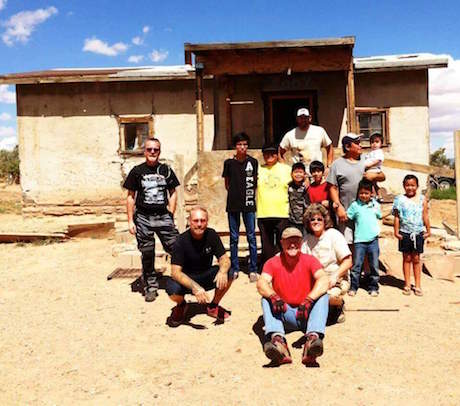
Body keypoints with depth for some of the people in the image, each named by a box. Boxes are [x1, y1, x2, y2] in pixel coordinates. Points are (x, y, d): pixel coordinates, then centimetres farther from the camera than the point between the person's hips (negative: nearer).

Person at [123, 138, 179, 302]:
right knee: (147, 254, 5)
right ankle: (151, 287, 17)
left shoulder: (166, 170, 8)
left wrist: (170, 214, 2)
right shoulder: (137, 171, 4)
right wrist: (130, 220, 0)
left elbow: (173, 193, 12)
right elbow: (130, 196, 6)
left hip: (163, 216, 1)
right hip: (143, 217, -1)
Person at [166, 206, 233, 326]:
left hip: (206, 277, 3)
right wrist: (194, 287, -42)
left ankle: (213, 306, 3)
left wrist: (223, 271, -34)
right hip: (187, 280, -3)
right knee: (172, 289, -35)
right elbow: (175, 271, -26)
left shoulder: (212, 235, -10)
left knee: (229, 273, -23)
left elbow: (224, 259, -9)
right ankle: (181, 305, 5)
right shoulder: (182, 241, -20)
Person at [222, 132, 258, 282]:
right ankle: (234, 269, 16)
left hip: (249, 204, -1)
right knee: (233, 237, 7)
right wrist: (236, 192, 3)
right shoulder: (229, 163, 3)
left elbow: (255, 182, 11)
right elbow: (227, 184, 12)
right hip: (233, 204, 1)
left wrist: (251, 193, 0)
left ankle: (253, 269, 8)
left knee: (251, 237, 0)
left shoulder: (253, 162, 3)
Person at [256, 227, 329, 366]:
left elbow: (324, 280, -22)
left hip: (307, 314, -1)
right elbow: (261, 283, -19)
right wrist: (273, 296, -41)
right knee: (266, 299, -24)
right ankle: (277, 340, -47)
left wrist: (308, 300, -38)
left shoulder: (309, 260, -3)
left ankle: (313, 338, -47)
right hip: (284, 314, 1)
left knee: (323, 296, -26)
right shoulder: (273, 263, -1)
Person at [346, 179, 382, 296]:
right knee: (356, 265, -2)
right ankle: (353, 287, 9)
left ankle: (373, 287, 20)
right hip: (359, 240, -2)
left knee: (374, 266, 8)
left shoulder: (375, 204, 8)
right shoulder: (355, 205, 1)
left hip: (373, 239, 2)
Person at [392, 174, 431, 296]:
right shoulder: (400, 199, -1)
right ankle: (407, 285, 16)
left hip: (418, 232, 1)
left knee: (416, 259, 7)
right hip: (405, 232, 0)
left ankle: (417, 285, 15)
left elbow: (425, 216, 5)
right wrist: (396, 231, -4)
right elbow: (397, 217, 0)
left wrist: (428, 230, 3)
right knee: (407, 258, 7)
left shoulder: (422, 199, 2)